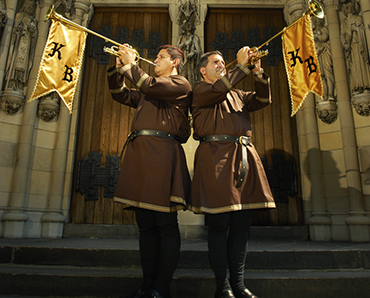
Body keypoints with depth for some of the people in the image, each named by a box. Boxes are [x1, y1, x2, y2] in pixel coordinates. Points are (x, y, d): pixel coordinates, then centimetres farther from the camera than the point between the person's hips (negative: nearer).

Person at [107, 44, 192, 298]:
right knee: (145, 225, 7)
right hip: (139, 155, 8)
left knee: (165, 224, -6)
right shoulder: (147, 93, 31)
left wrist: (130, 63, 5)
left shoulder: (181, 84, 7)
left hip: (161, 154, -8)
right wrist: (118, 67, 21)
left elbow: (149, 86, -7)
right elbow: (120, 94, 32)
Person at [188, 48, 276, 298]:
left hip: (244, 156, 6)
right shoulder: (200, 90, 11)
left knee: (242, 226, 4)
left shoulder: (237, 94, 29)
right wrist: (241, 66, -4)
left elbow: (263, 100, 19)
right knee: (219, 225, -4)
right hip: (216, 156, -6)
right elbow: (218, 90, -10)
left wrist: (259, 73, 7)